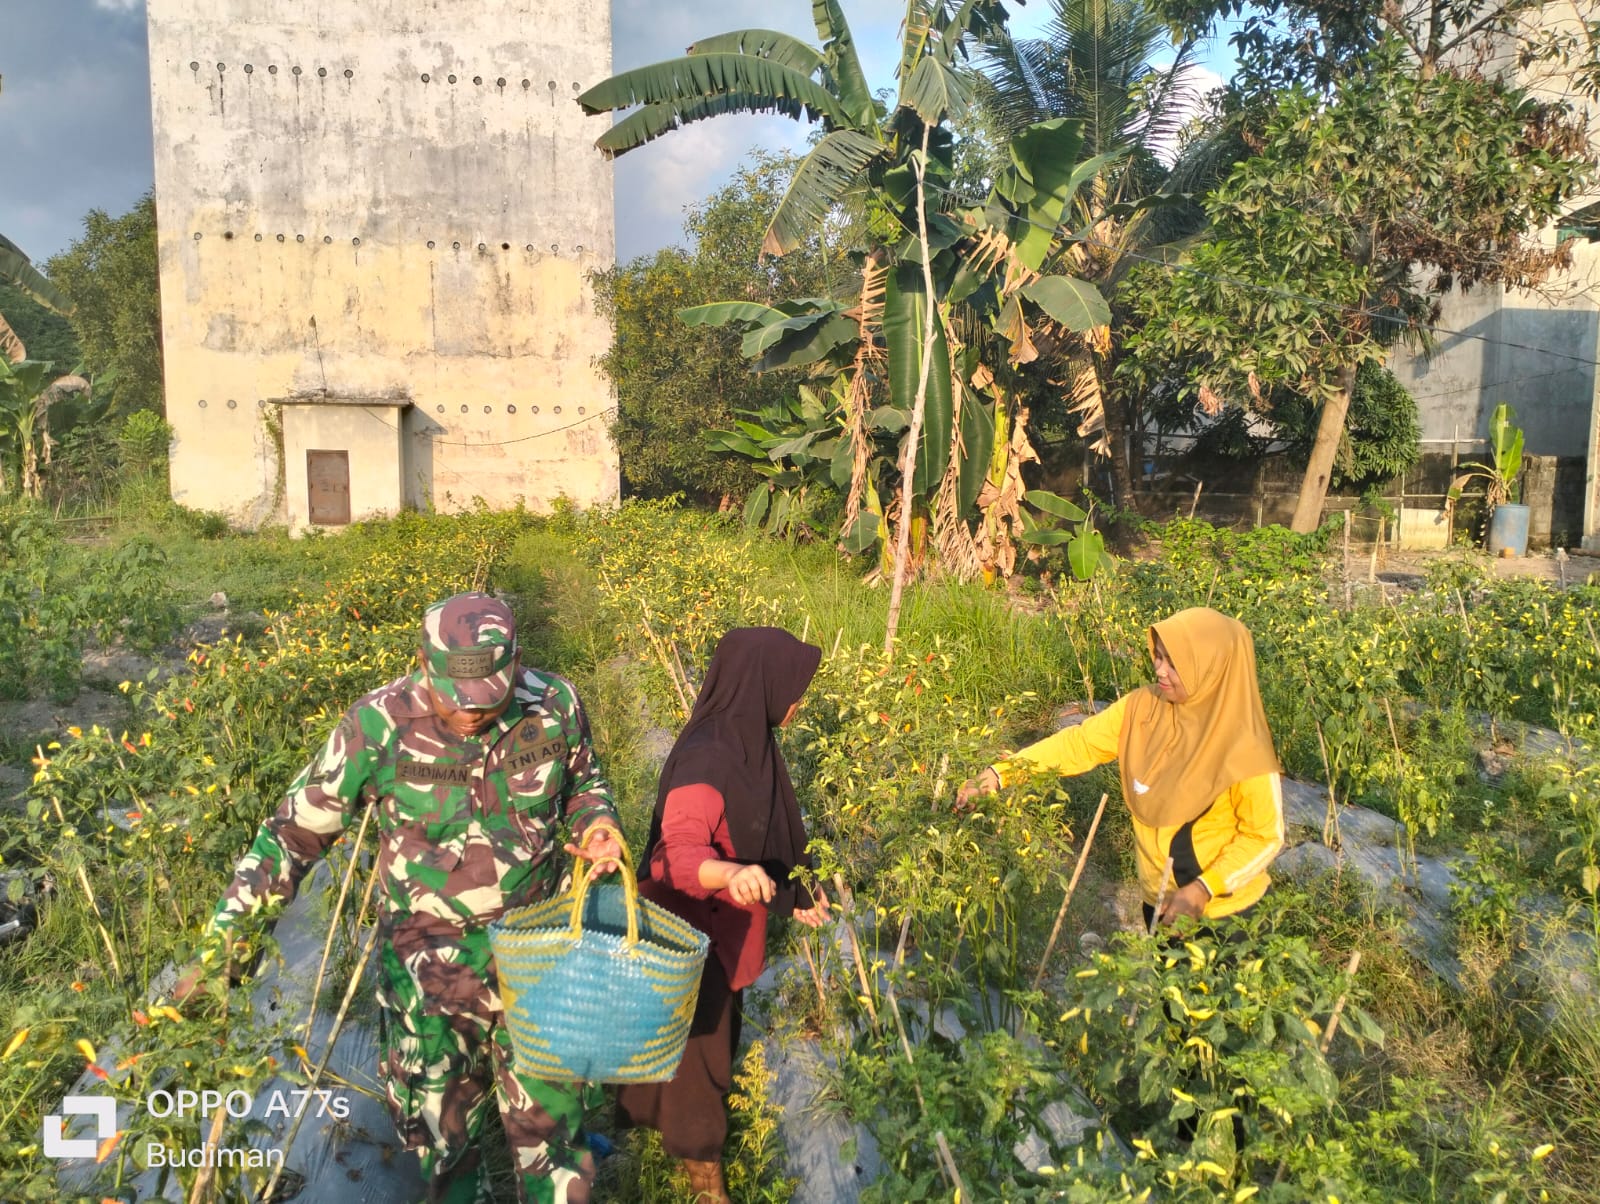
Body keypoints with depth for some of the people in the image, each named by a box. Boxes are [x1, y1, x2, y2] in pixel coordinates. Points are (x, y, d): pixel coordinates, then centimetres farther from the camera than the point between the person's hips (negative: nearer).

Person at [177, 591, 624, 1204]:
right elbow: (295, 831, -10)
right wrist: (226, 934, -16)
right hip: (428, 960, 0)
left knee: (548, 1114, 15)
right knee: (439, 1125, 19)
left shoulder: (555, 704, -15)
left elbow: (582, 779, 6)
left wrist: (598, 820, -15)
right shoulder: (378, 727, -21)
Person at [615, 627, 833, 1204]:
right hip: (695, 930, -9)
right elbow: (679, 851, -41)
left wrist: (790, 893, 17)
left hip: (728, 925, 9)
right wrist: (730, 874, -61)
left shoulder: (748, 741, -3)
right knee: (698, 1046, 12)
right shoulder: (706, 760, -31)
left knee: (716, 1036, 26)